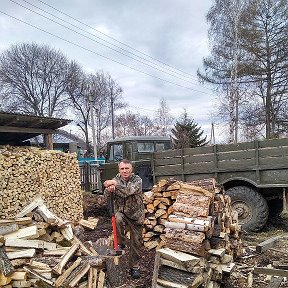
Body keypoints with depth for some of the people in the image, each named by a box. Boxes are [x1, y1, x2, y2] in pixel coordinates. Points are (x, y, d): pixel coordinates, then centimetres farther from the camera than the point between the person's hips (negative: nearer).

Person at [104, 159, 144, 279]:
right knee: (118, 220, -35)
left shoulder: (137, 180, -11)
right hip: (121, 212, 1)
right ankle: (121, 242, -9)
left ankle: (134, 267, 25)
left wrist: (115, 185, -38)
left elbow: (129, 190, -31)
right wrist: (109, 189, -36)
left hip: (136, 215, -1)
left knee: (136, 242, 5)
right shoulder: (116, 179, -3)